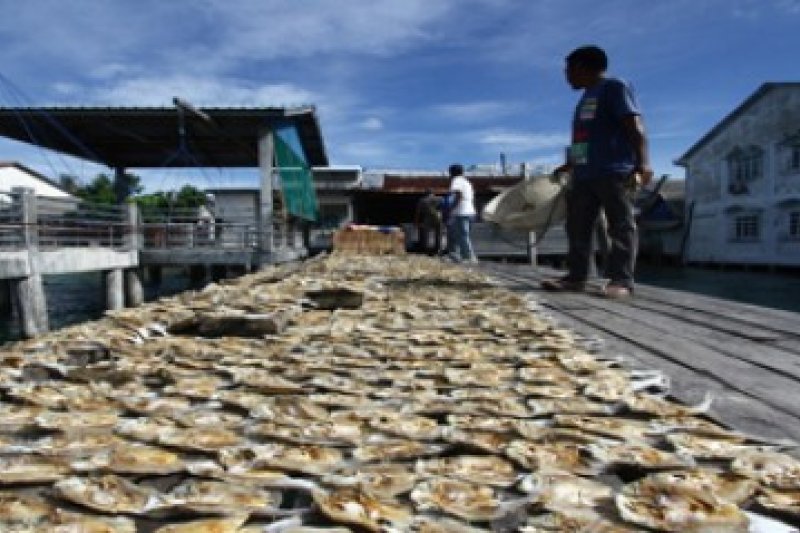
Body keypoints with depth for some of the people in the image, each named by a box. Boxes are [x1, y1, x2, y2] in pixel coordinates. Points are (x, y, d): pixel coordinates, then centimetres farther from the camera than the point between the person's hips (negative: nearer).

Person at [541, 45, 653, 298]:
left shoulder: (614, 87, -1)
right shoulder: (586, 98, 26)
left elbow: (634, 126, -11)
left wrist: (643, 161, -21)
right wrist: (569, 164, 37)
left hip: (614, 171, -9)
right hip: (584, 173, 9)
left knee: (620, 227, -7)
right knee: (577, 227, 6)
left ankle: (622, 280, -9)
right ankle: (576, 276, 9)